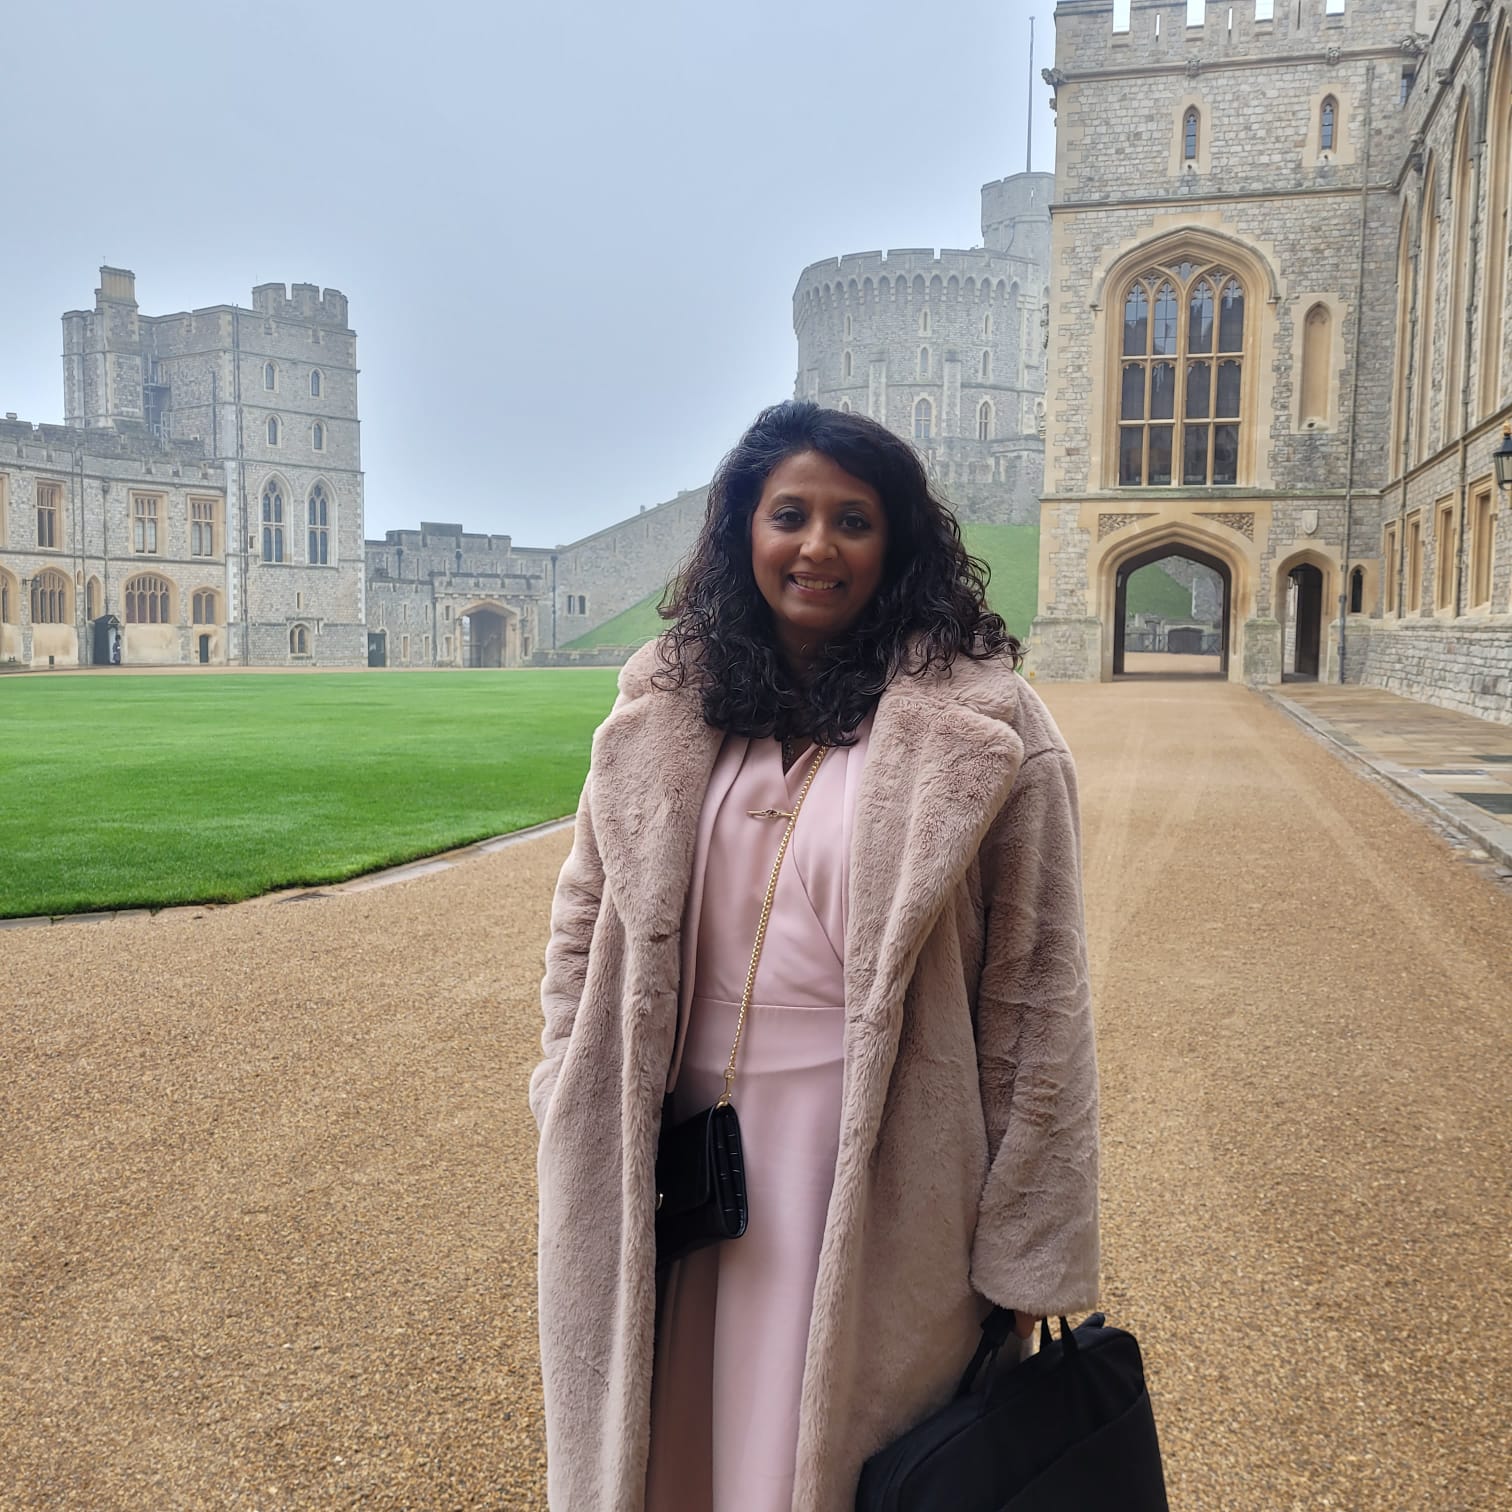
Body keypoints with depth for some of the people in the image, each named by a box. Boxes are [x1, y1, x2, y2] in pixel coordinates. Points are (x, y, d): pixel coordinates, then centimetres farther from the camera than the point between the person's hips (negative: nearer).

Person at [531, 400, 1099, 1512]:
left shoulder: (981, 728, -11)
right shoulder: (666, 710, 2)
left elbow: (1037, 987, -11)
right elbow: (589, 916, 9)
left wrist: (1030, 1251, -9)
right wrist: (577, 1115, 6)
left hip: (880, 1160, -4)